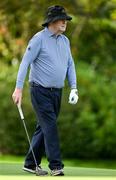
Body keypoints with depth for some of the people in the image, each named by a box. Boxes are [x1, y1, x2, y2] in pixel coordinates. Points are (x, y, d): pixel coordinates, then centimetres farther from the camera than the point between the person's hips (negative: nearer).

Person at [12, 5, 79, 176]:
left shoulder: (65, 40, 10)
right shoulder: (39, 39, -10)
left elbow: (70, 64, 15)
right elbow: (25, 62, -12)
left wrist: (74, 88, 5)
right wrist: (19, 88, -17)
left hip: (57, 92, 7)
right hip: (41, 90, -7)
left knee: (43, 128, 10)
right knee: (50, 126, -12)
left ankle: (31, 163, 18)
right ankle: (56, 166, -13)